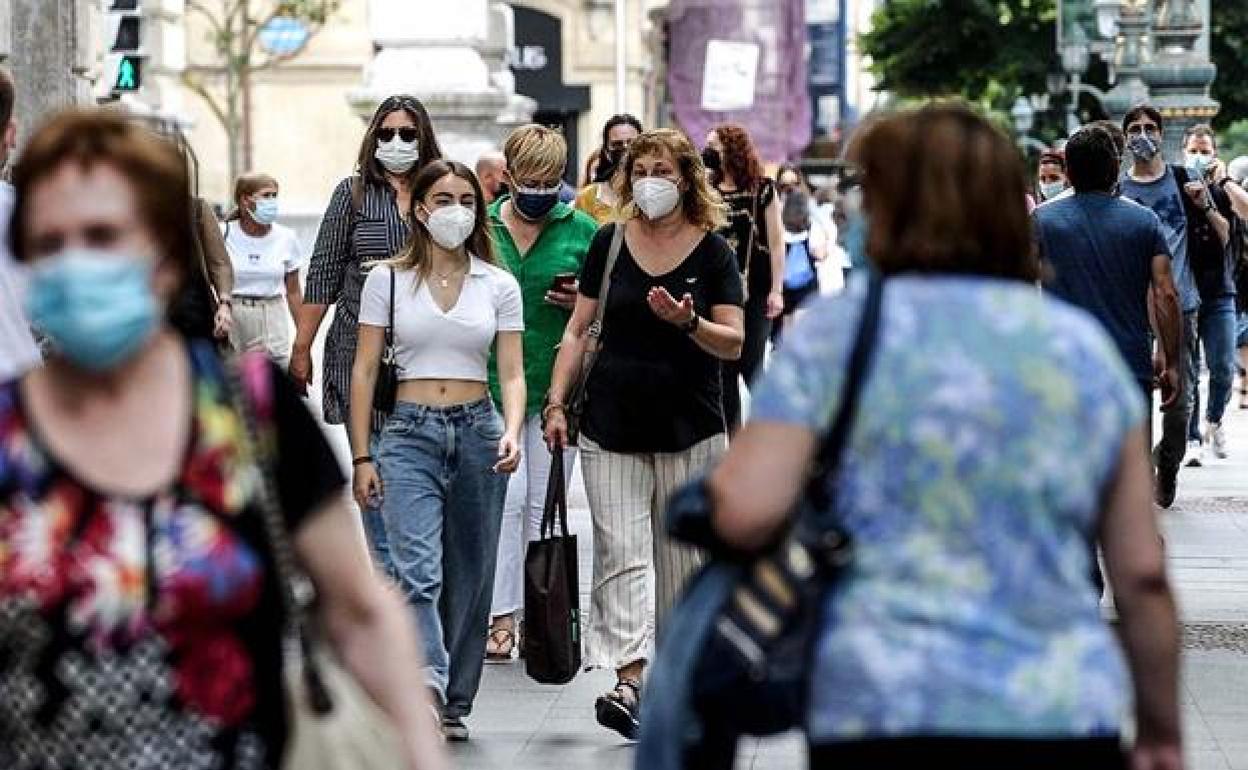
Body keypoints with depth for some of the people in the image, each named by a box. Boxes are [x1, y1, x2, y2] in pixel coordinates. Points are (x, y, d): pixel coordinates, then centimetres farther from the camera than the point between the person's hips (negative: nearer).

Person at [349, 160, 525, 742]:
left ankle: (454, 704, 16)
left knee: (469, 577, 6)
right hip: (410, 433, -2)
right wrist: (361, 457, -1)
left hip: (478, 432, 2)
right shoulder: (387, 279, 4)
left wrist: (512, 432, -15)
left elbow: (512, 374, 4)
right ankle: (428, 688, -33)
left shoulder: (498, 285, 7)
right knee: (417, 568, -20)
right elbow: (364, 371, 4)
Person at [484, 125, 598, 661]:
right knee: (507, 496, -8)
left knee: (544, 503, 6)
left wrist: (584, 300, -9)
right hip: (492, 383, -1)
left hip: (556, 383, 1)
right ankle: (501, 616, -5)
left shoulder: (581, 230, 4)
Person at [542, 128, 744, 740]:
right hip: (612, 429, 1)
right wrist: (556, 402, 0)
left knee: (683, 557, 6)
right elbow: (579, 329, 8)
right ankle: (628, 681, -19)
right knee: (621, 554, -11)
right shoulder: (610, 243, 5)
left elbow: (733, 343, -5)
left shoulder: (712, 251, 0)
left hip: (689, 430, -1)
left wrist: (688, 324, -24)